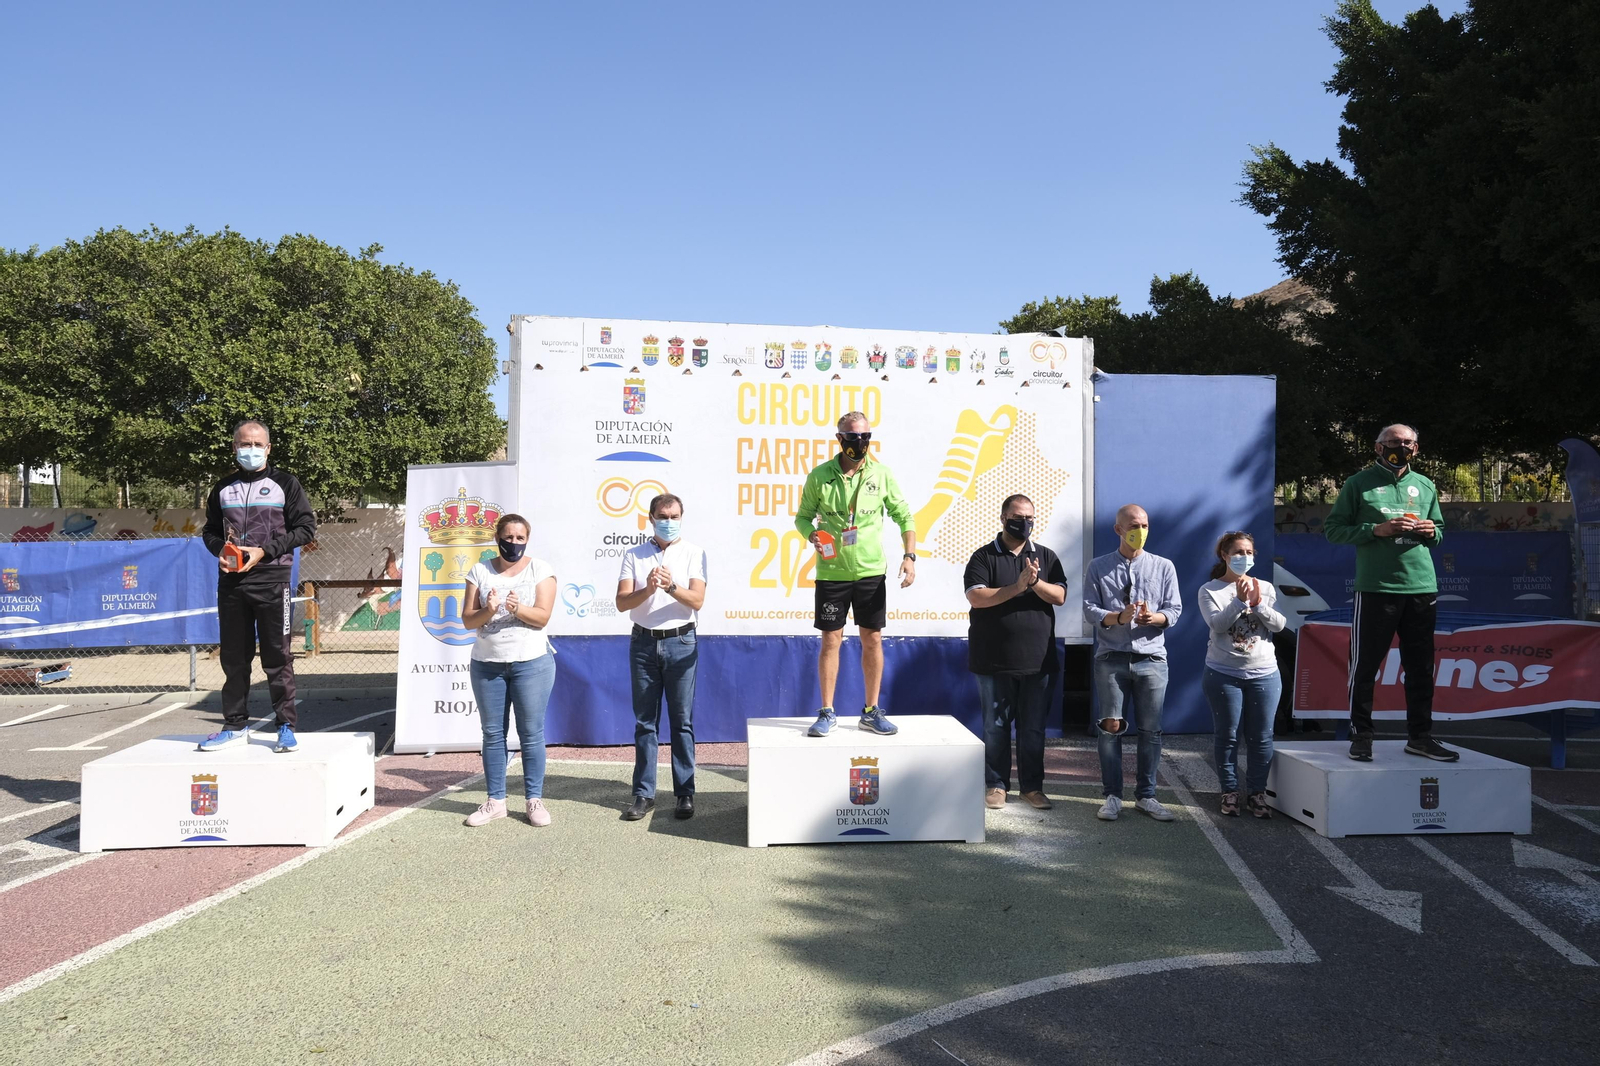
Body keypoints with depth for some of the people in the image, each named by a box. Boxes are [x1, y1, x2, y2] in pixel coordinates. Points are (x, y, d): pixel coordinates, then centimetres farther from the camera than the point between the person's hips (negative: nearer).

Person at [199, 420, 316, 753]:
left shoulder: (285, 483, 3)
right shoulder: (222, 489, 14)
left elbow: (306, 528, -1)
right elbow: (210, 531, 22)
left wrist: (265, 550, -11)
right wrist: (219, 550, -1)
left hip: (272, 579, -4)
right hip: (230, 580, 4)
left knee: (277, 656, -3)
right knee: (233, 656, 8)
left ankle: (286, 726, 3)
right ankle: (235, 725, 18)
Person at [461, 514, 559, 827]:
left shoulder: (540, 569, -1)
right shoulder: (480, 571, 5)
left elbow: (542, 617, -9)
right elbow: (468, 620, 1)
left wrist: (518, 608, -27)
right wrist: (488, 611, -19)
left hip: (532, 663, -2)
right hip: (486, 663, 3)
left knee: (531, 733, 1)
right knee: (493, 733, 8)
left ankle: (535, 799, 9)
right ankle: (495, 801, 16)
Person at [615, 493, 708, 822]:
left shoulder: (693, 554, 3)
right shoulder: (634, 556, 7)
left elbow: (697, 601, -8)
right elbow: (621, 602, -4)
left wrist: (671, 586, -25)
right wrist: (647, 590, -23)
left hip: (680, 643, -1)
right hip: (644, 643, 2)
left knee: (682, 721, 2)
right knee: (644, 721, 6)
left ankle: (685, 793, 8)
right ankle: (644, 794, 12)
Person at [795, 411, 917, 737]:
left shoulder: (881, 474, 0)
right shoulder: (819, 476, -3)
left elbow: (903, 516, 8)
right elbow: (803, 516, 6)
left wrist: (909, 555, -2)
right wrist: (811, 534, -15)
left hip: (871, 570, 2)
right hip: (831, 571, -1)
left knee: (873, 639, 7)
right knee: (831, 640, 2)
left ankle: (871, 711, 19)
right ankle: (827, 713, 13)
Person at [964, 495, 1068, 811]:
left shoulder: (1046, 557, 9)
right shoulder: (984, 557, 0)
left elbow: (1059, 597, -1)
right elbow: (976, 597, -13)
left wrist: (1036, 582, -20)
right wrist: (1017, 587, -21)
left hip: (1037, 659, 2)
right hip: (994, 661, -2)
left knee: (1033, 727, 8)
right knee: (995, 725, 6)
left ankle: (1032, 786, 19)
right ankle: (996, 784, 17)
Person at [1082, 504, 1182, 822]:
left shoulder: (1164, 566, 9)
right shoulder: (1098, 567, 5)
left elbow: (1174, 610, 4)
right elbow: (1090, 609, -1)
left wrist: (1154, 617, -17)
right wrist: (1119, 617, -19)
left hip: (1151, 658, 1)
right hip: (1112, 658, -1)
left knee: (1151, 730, 3)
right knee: (1110, 728, -1)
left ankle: (1146, 795, 15)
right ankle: (1112, 796, 9)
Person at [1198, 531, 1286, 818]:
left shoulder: (1265, 588, 8)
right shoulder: (1210, 590, -1)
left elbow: (1279, 625, -2)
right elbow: (1216, 624, -15)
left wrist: (1258, 604, -16)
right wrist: (1240, 601, -23)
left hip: (1264, 673, 2)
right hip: (1223, 674, -2)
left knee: (1261, 737, 4)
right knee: (1227, 735, 4)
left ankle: (1257, 794, 14)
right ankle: (1230, 792, 14)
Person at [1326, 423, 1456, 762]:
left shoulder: (1425, 486, 16)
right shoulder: (1359, 484, 2)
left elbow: (1439, 531, 25)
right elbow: (1333, 528, -2)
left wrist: (1431, 532, 1)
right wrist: (1376, 530, -14)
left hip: (1422, 587, 5)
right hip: (1375, 589, -5)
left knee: (1421, 667, 10)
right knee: (1365, 665, 0)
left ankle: (1419, 736, 22)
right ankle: (1361, 735, 11)